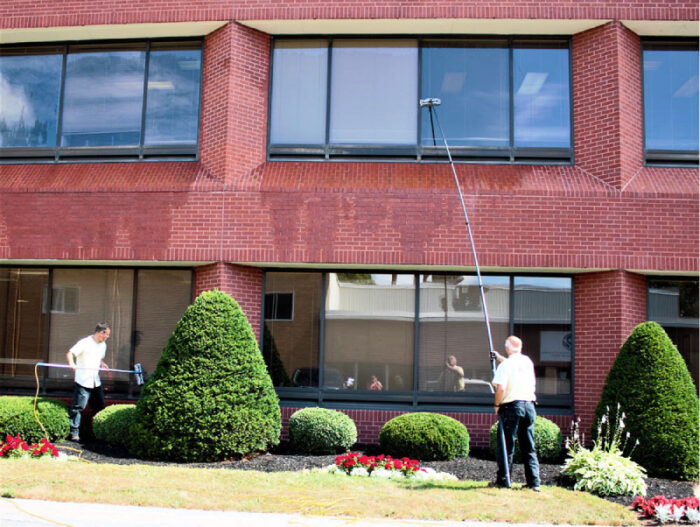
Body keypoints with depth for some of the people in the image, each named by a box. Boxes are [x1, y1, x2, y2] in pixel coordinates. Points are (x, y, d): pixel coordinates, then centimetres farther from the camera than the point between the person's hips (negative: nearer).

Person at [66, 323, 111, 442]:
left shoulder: (103, 345, 13)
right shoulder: (84, 343, -11)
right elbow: (70, 353, -19)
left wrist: (103, 365, 6)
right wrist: (71, 363, -38)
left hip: (96, 382, 8)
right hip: (83, 382, -7)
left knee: (100, 406, 11)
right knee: (78, 407, -5)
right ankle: (74, 432, 2)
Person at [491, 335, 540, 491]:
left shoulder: (505, 365, -9)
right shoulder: (528, 361, 10)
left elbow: (501, 388, -19)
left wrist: (497, 404, -3)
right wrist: (499, 357, 43)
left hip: (512, 406, -5)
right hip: (529, 405, 5)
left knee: (506, 445, 4)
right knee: (529, 447, 9)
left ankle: (503, 480, 7)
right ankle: (534, 482, 7)